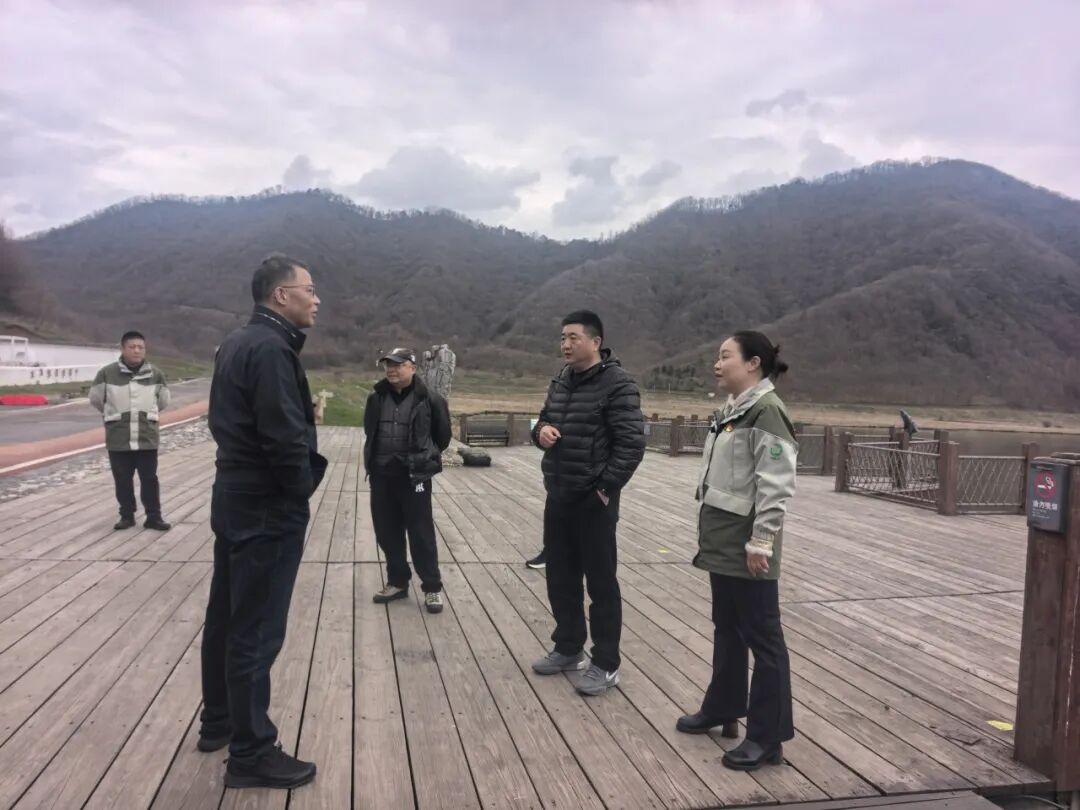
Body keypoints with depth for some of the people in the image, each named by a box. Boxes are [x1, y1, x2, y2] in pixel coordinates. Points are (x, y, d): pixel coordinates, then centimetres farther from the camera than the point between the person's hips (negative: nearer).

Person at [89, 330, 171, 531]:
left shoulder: (155, 374, 0)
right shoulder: (107, 373, -5)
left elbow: (163, 402, 15)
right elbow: (96, 399, 8)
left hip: (147, 438, 0)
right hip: (118, 438, 0)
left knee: (150, 479, 5)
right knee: (122, 480, 8)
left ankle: (154, 516, 13)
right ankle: (127, 515, 21)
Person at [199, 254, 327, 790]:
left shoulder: (236, 343, 11)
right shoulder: (271, 349, -21)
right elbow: (285, 438, -26)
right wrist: (302, 490, -10)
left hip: (235, 496, 10)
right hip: (268, 508, -10)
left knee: (226, 616, 19)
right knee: (256, 631, -1)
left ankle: (218, 721, 35)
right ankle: (251, 754, 11)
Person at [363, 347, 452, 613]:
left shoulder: (429, 400, -9)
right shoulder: (376, 398, 3)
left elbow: (442, 436, 4)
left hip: (414, 476, -5)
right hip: (381, 475, 5)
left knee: (421, 533, 1)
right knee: (386, 532, 12)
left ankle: (432, 587, 13)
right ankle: (397, 582, 28)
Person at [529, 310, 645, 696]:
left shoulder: (617, 384, -14)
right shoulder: (561, 381, 11)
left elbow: (632, 443, -17)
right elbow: (543, 420, 20)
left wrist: (607, 487, -18)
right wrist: (540, 431, -4)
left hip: (593, 501, -8)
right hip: (558, 497, 8)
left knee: (600, 583, 2)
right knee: (560, 578, 16)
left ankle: (606, 664, 14)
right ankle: (568, 649, 32)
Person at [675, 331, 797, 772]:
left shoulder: (766, 412, -16)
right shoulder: (731, 410, 12)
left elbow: (776, 486, -21)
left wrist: (760, 542, -21)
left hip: (747, 546, -9)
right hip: (722, 541, 9)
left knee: (762, 637, 1)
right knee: (726, 629, 20)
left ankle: (767, 738, 12)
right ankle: (722, 709, 35)